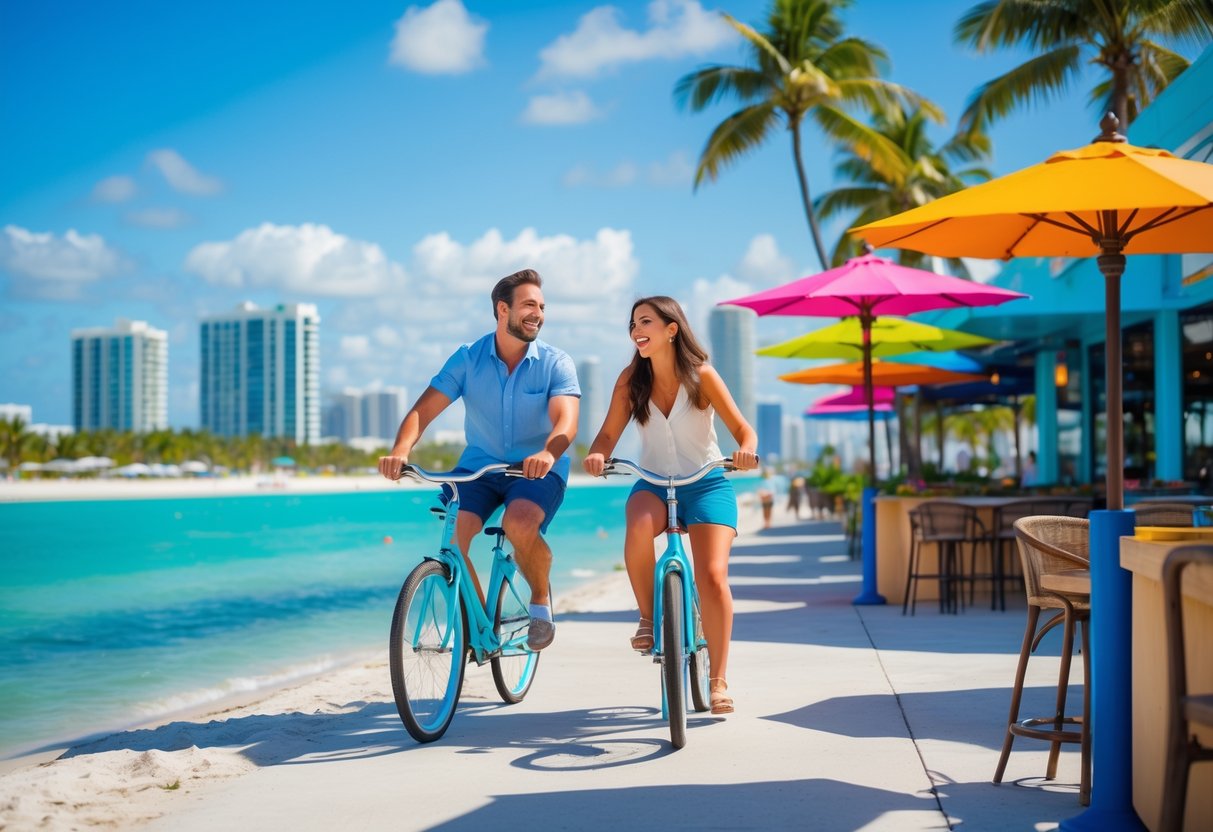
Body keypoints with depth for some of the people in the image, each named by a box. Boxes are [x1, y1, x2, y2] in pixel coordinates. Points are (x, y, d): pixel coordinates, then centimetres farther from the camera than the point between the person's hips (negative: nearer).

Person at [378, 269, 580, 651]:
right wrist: (400, 451, -33)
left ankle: (541, 601, -3)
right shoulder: (467, 359, -4)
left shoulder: (556, 363, -7)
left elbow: (566, 419, -23)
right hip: (479, 466, 2)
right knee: (452, 535, -23)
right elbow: (424, 408, -12)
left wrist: (547, 454, -46)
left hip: (538, 469, -2)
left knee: (519, 522, -33)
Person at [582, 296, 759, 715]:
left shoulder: (701, 375, -10)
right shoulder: (631, 378, -4)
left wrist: (747, 452, -32)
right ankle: (649, 616, -9)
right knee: (638, 528, -35)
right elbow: (609, 433, -5)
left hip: (707, 485, -1)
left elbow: (743, 430, -9)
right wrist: (596, 455, -28)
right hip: (654, 484, 1)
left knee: (712, 576, -19)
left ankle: (718, 681, -5)